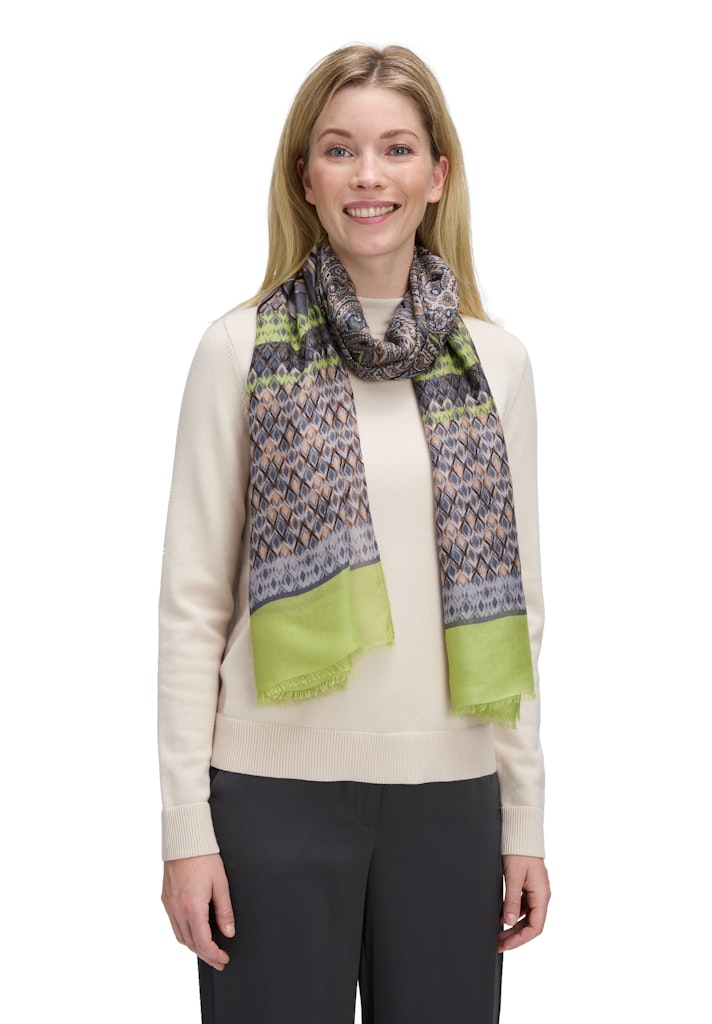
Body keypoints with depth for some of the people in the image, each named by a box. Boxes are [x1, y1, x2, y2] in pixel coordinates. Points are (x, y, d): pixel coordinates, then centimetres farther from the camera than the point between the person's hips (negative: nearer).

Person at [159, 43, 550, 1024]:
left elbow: (515, 609, 9)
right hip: (277, 791, -2)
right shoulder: (242, 350, -2)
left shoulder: (495, 362, 6)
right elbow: (192, 601, -2)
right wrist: (186, 829, -6)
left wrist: (526, 823, 7)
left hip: (450, 793, 3)